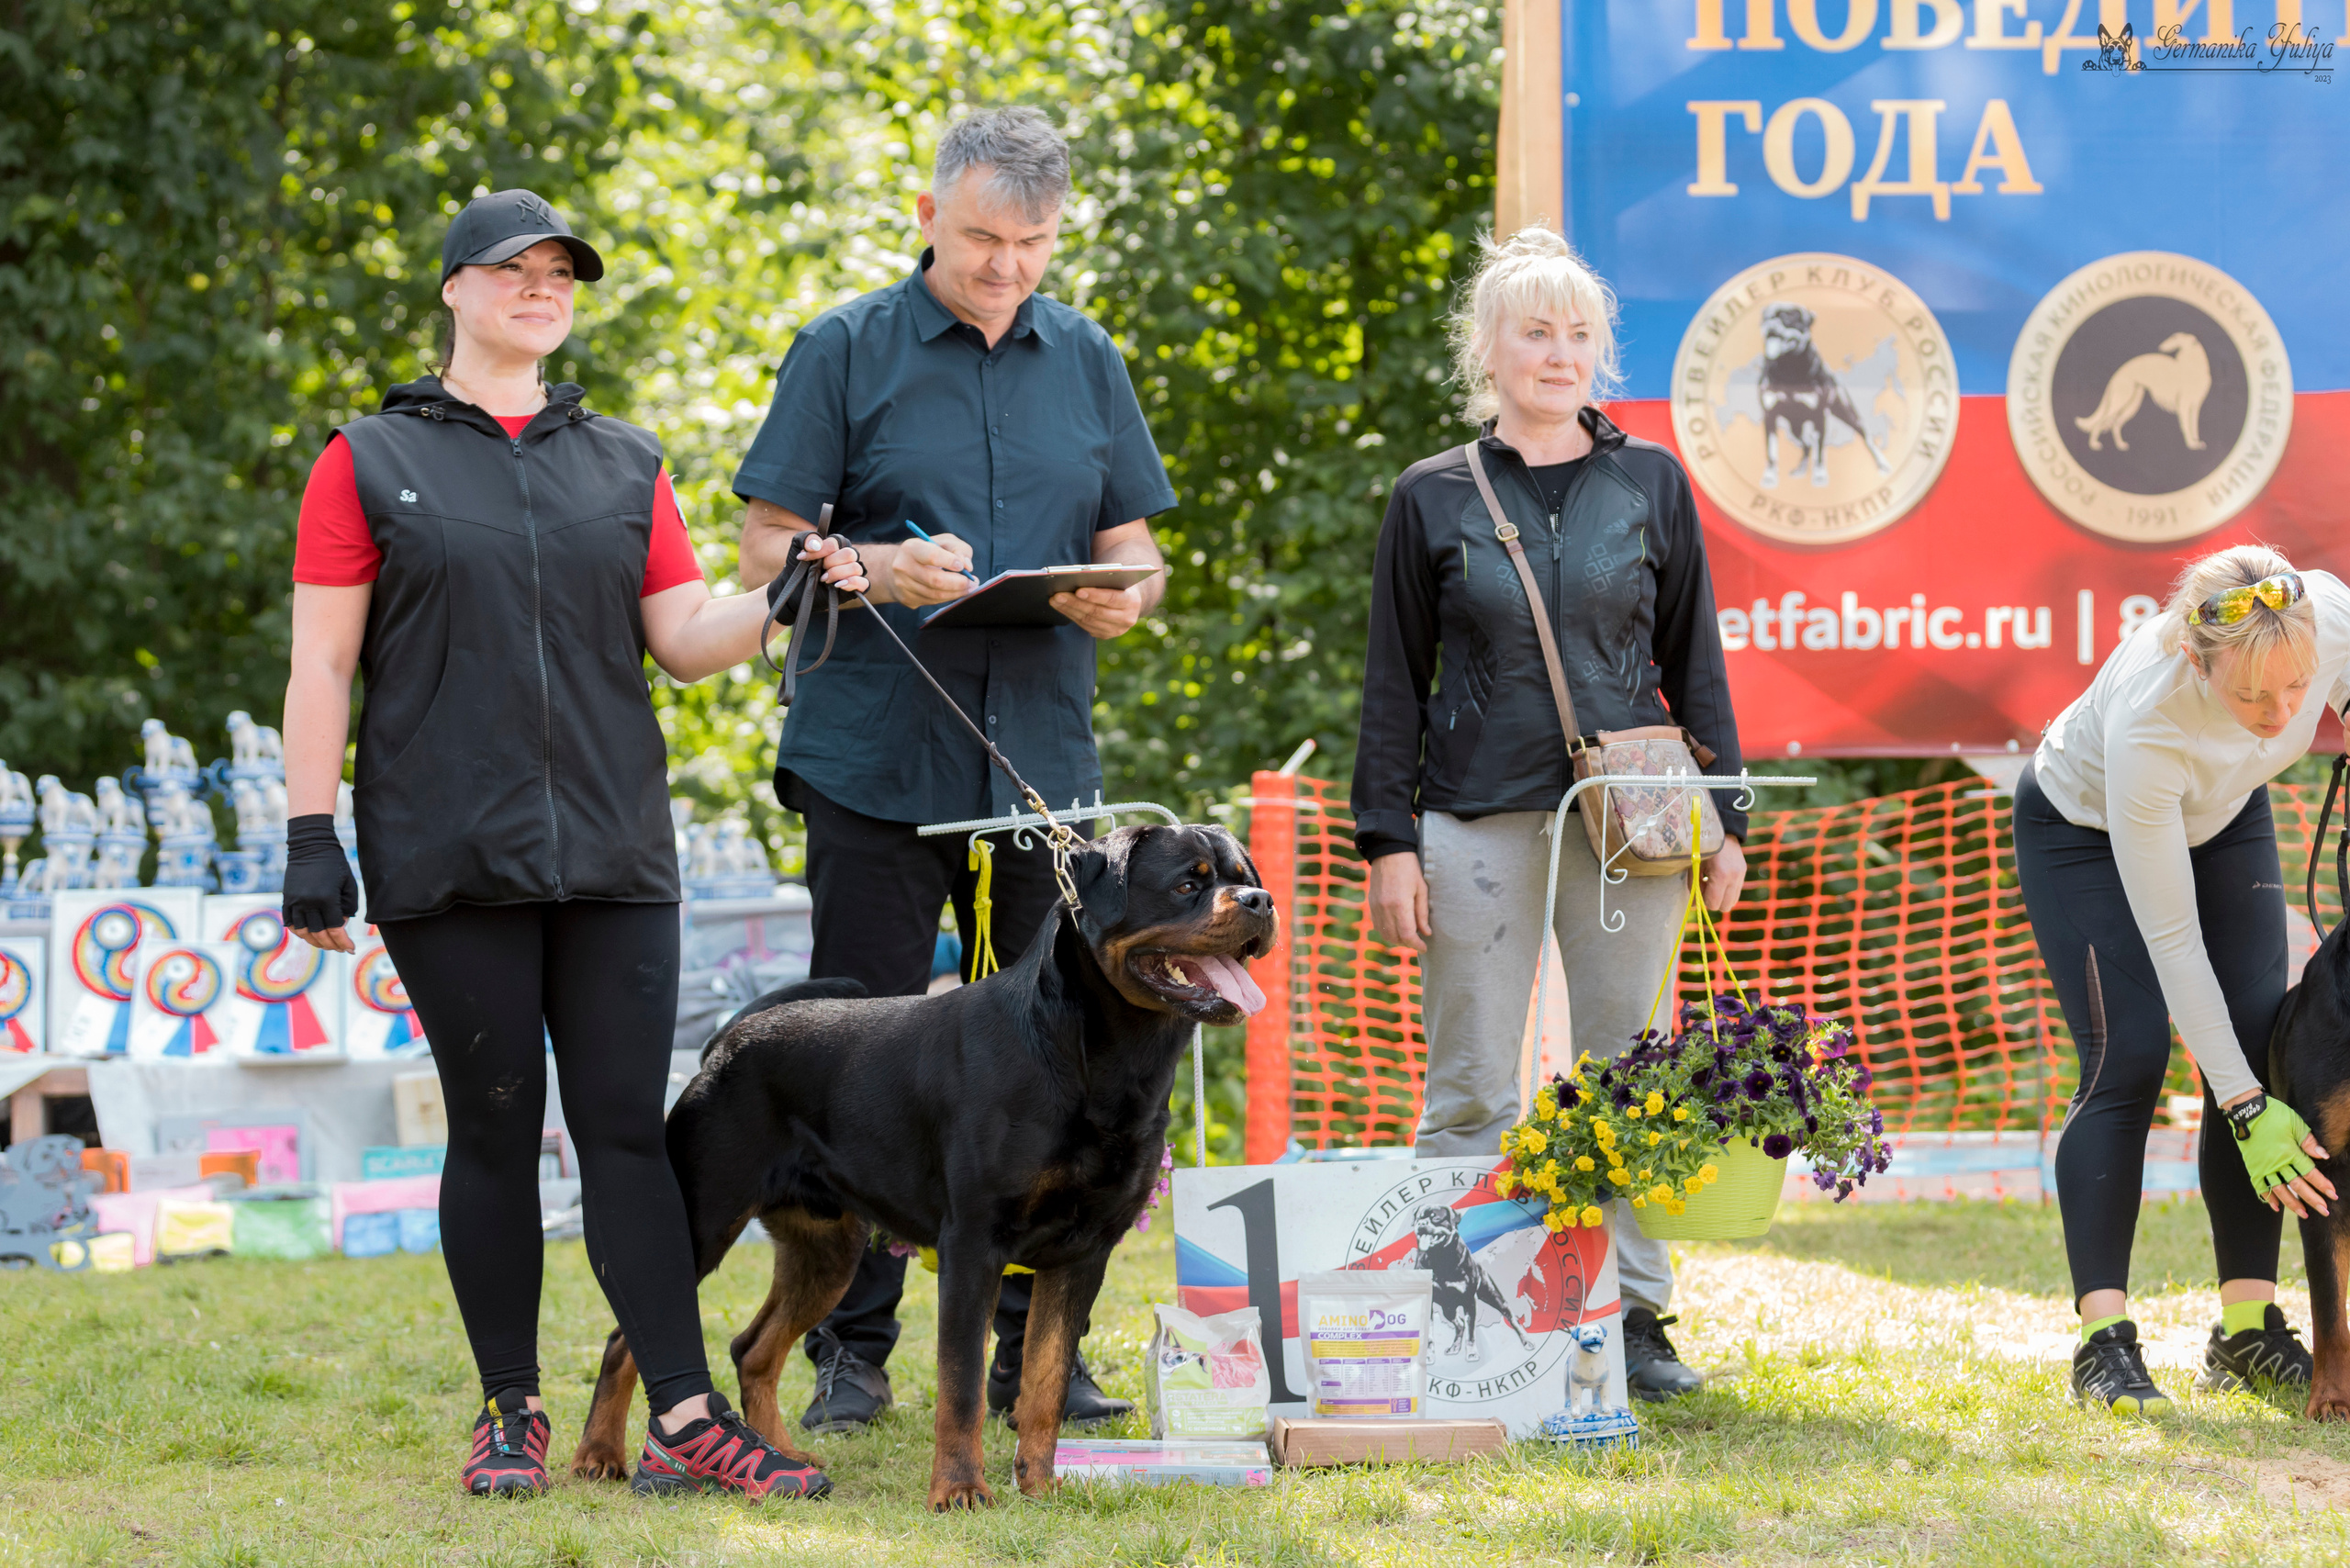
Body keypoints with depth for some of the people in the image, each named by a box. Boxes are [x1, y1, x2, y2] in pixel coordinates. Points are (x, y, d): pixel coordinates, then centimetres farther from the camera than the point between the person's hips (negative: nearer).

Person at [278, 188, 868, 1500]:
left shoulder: (625, 466, 16)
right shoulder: (371, 465, 6)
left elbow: (686, 640, 12)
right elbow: (322, 666, 2)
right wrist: (312, 841, -6)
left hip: (614, 852, 3)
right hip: (448, 854, -3)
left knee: (629, 1129, -2)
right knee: (497, 1128, 0)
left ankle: (687, 1421, -6)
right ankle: (514, 1415, 10)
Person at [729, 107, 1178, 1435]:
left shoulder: (1086, 363, 13)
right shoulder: (847, 352, 2)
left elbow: (1135, 542, 16)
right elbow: (769, 547, 1)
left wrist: (1123, 595, -7)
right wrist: (878, 569, -18)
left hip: (1044, 762, 3)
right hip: (877, 762, -3)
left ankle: (1037, 1349, 11)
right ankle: (851, 1351, 6)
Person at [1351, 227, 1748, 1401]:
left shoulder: (1649, 484, 9)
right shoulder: (1433, 499, 5)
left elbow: (1696, 659, 12)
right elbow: (1394, 680, 6)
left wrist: (1723, 819, 6)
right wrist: (1388, 841, -1)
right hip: (1478, 817, -1)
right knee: (1470, 1092, 0)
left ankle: (1634, 1317, 10)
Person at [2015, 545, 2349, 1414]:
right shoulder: (2146, 722, -44)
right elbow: (2171, 938, -35)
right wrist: (2244, 1108, -34)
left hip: (2221, 818, 5)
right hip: (2085, 829, -5)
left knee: (2263, 1049, -6)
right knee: (2128, 1059, -18)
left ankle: (2249, 1328, -2)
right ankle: (2103, 1340, -17)